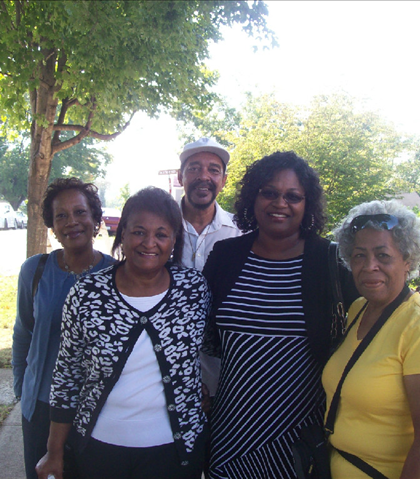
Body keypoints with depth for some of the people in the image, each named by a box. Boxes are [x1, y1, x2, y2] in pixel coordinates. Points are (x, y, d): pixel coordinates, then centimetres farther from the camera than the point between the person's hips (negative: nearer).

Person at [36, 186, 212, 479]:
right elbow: (67, 374, -2)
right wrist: (55, 452, 3)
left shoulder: (195, 287, -9)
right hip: (100, 447, 0)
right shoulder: (86, 295, -11)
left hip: (178, 447, 0)